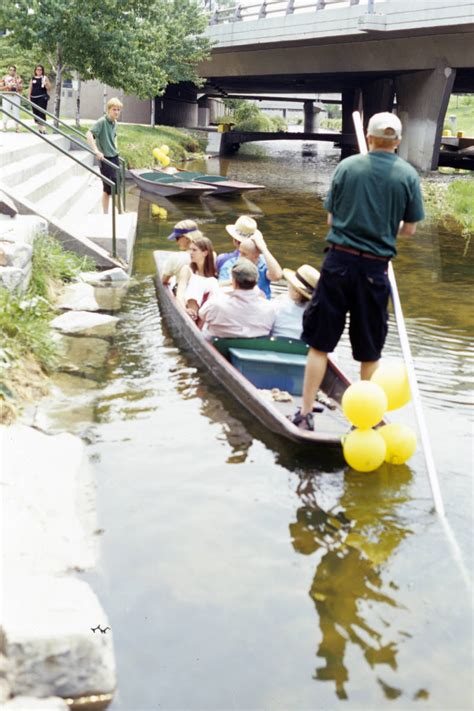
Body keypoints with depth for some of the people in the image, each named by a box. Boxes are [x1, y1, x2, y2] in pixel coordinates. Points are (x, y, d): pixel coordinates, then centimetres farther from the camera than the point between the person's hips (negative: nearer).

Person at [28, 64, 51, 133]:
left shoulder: (44, 78, 3)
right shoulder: (32, 79, 13)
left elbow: (49, 89, 2)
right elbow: (30, 88, 17)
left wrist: (46, 84, -17)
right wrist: (29, 97, 9)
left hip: (42, 98, -4)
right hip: (34, 98, 4)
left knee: (41, 113, -14)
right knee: (36, 113, 5)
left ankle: (43, 129, -17)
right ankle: (39, 128, 15)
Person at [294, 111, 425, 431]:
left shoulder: (346, 166, -1)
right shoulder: (408, 175, -2)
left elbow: (331, 217, 5)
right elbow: (409, 228, 3)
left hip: (338, 262, 0)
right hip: (375, 269, 0)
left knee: (320, 341, 8)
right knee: (370, 350, 13)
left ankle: (306, 413, 10)